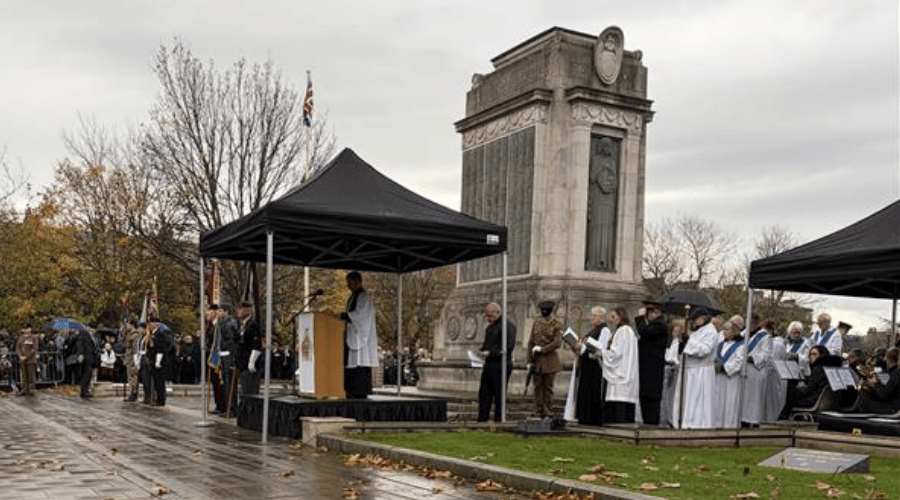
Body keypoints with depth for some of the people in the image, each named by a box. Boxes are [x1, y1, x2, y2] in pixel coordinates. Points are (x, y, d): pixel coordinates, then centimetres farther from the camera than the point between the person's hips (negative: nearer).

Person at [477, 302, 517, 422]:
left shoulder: (507, 326, -12)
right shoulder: (490, 326, 17)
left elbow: (509, 347, -19)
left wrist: (490, 353, -18)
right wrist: (483, 348, 6)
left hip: (500, 366, -9)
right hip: (488, 365, 9)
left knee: (499, 395, -2)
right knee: (484, 394, 10)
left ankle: (498, 420, 5)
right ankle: (481, 420, 16)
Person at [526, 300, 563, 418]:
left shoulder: (556, 324, -1)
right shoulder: (537, 322, 11)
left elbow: (557, 343, -10)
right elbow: (531, 342, 11)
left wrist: (542, 349, -12)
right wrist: (530, 359, 5)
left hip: (550, 360, -3)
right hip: (537, 360, 3)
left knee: (548, 387, 0)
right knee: (538, 387, 4)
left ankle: (548, 412, 7)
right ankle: (538, 413, 9)